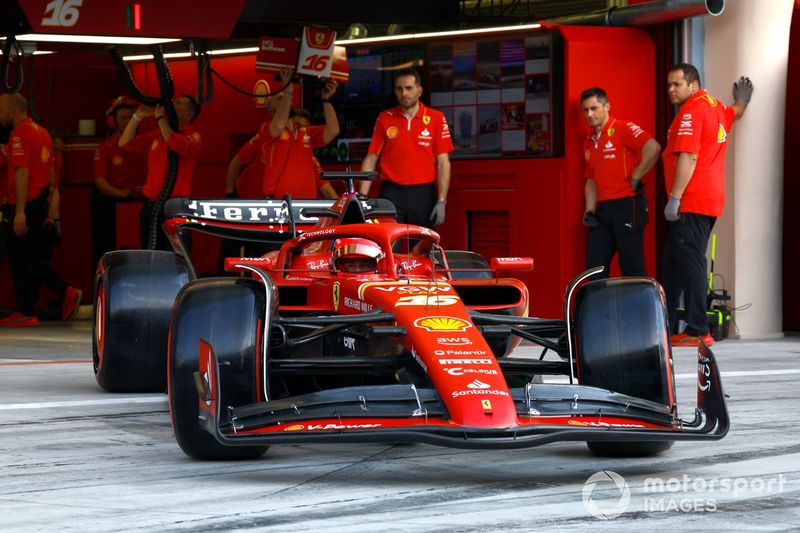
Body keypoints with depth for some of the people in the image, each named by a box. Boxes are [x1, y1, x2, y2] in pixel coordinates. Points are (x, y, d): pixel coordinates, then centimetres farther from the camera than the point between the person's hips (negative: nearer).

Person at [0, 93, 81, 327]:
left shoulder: (19, 134, -14)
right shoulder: (41, 132, 15)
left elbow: (22, 174, -21)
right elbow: (50, 172, 20)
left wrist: (19, 211, -23)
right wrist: (49, 206, 24)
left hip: (23, 206, -9)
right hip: (40, 202, 9)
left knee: (20, 259, -2)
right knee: (33, 257, 16)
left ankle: (25, 313, 1)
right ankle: (66, 293, 7)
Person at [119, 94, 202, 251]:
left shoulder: (193, 136, -3)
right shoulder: (157, 135, 15)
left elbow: (178, 146, -25)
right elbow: (125, 143, 14)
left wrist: (160, 118, -15)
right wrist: (137, 116, 6)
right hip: (150, 205, 6)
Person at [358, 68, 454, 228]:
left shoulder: (436, 118, 4)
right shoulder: (384, 119, 9)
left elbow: (443, 162, 1)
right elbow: (371, 159, 9)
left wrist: (441, 201, -7)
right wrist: (362, 197, -1)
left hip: (423, 195, -1)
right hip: (391, 194, 1)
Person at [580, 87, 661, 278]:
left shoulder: (622, 129, -6)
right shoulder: (589, 142, 19)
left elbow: (653, 147, -21)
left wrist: (635, 178, -16)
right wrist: (590, 210, 10)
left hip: (627, 205, -8)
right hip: (602, 210, 8)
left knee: (632, 269, -7)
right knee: (594, 267, 6)